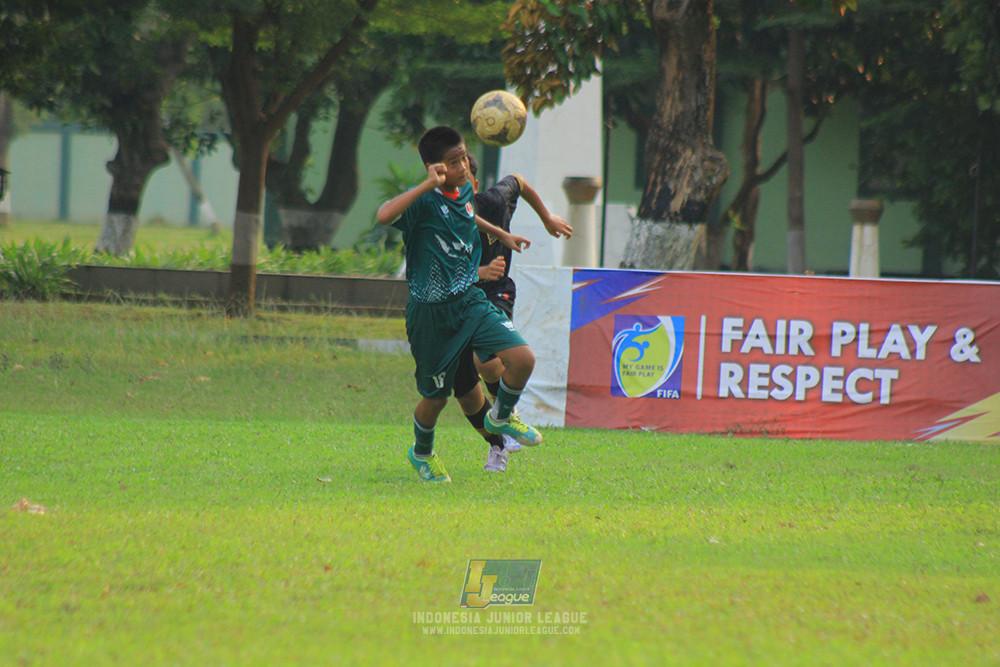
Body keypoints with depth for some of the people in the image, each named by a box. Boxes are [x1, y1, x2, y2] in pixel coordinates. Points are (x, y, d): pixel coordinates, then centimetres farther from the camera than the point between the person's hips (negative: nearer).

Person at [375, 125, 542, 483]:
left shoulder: (465, 191, 3)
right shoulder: (424, 200, -20)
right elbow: (384, 215, -42)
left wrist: (500, 234, 32)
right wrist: (428, 185, -44)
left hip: (470, 301, 6)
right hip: (431, 313, -6)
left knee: (522, 358, -13)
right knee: (436, 396, 8)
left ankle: (499, 418, 17)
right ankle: (422, 453, 40)